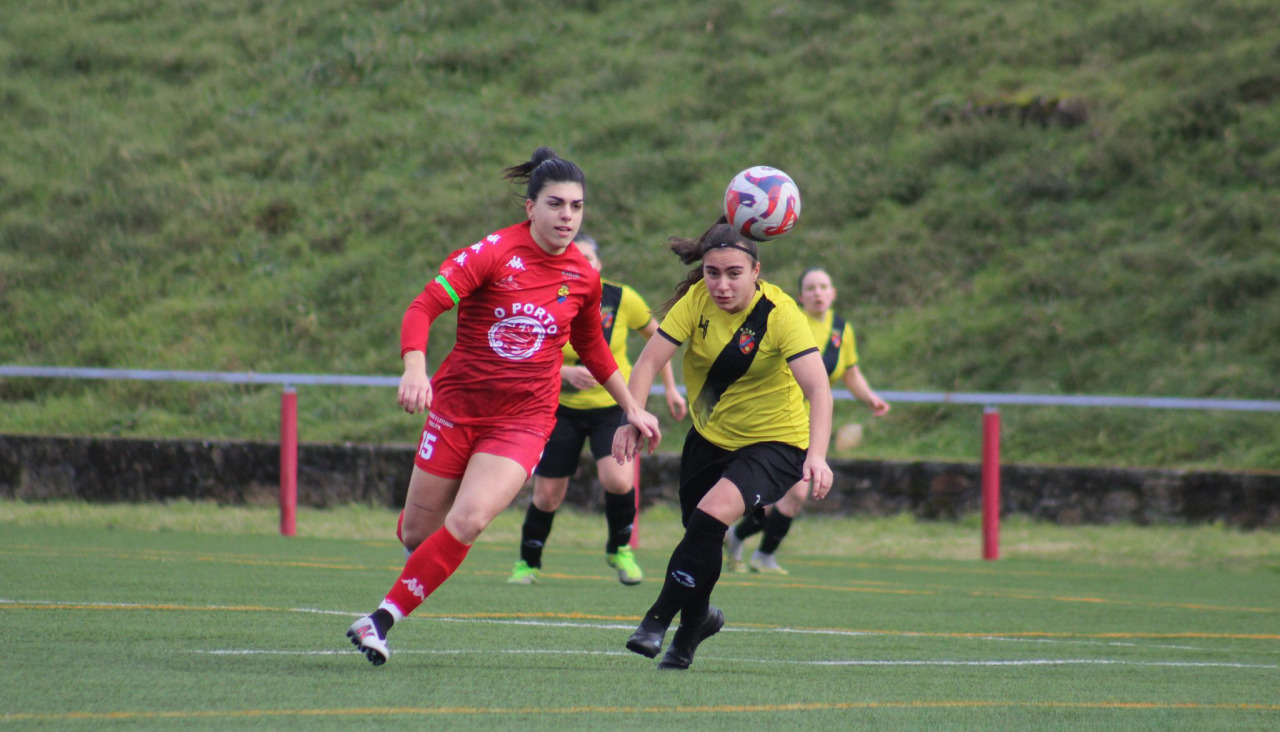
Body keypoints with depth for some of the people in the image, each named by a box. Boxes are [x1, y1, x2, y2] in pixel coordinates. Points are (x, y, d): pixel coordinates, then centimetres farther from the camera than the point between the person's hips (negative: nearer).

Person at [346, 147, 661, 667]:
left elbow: (592, 349, 23)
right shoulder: (492, 253, -11)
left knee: (467, 522, -21)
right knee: (418, 531, 7)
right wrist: (414, 368, -38)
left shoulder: (583, 278, 3)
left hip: (524, 420, 1)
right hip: (457, 405, -1)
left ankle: (382, 620, -14)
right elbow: (423, 308, -21)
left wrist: (632, 407, 24)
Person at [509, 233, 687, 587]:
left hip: (613, 404, 0)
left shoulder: (622, 299, -11)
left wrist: (671, 388, 6)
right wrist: (567, 373, -34)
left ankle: (620, 548, 5)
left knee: (617, 481, -24)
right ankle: (528, 563, 26)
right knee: (547, 496, 0)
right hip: (563, 408, 0)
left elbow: (657, 336, 6)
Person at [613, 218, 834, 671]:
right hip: (710, 438, 5)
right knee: (698, 532, 12)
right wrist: (631, 419, -34)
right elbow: (650, 361, -17)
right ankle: (697, 620, 42)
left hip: (775, 442, -5)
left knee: (711, 517, -26)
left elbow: (817, 386, -32)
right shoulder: (697, 301, -14)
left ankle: (659, 619, -13)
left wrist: (817, 455, -46)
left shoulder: (780, 314, -24)